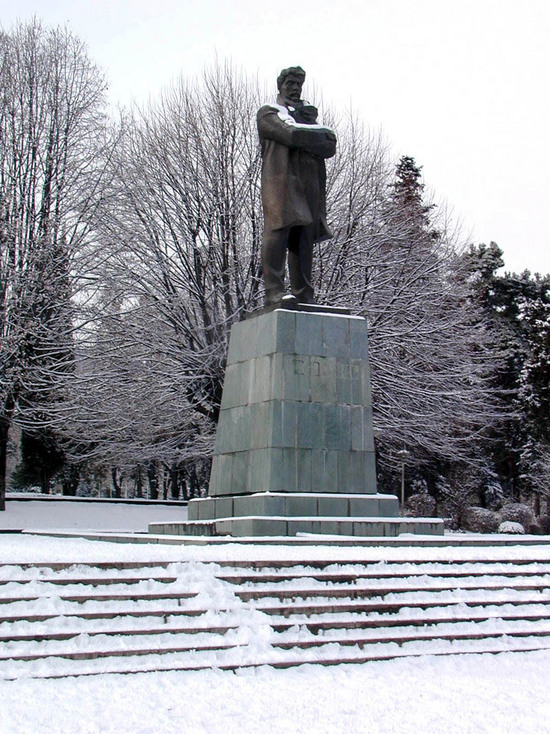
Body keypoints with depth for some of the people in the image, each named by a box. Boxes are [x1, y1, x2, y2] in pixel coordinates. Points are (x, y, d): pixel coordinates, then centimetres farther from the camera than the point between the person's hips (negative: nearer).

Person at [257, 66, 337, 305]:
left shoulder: (308, 114, 30)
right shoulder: (268, 113, 15)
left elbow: (330, 146, 12)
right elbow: (290, 134, -7)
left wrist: (302, 138, 0)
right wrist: (319, 135, 6)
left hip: (308, 184, 5)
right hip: (280, 179, -5)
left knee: (305, 238, -2)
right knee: (278, 232, -20)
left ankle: (304, 297, -4)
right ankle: (274, 292, -25)